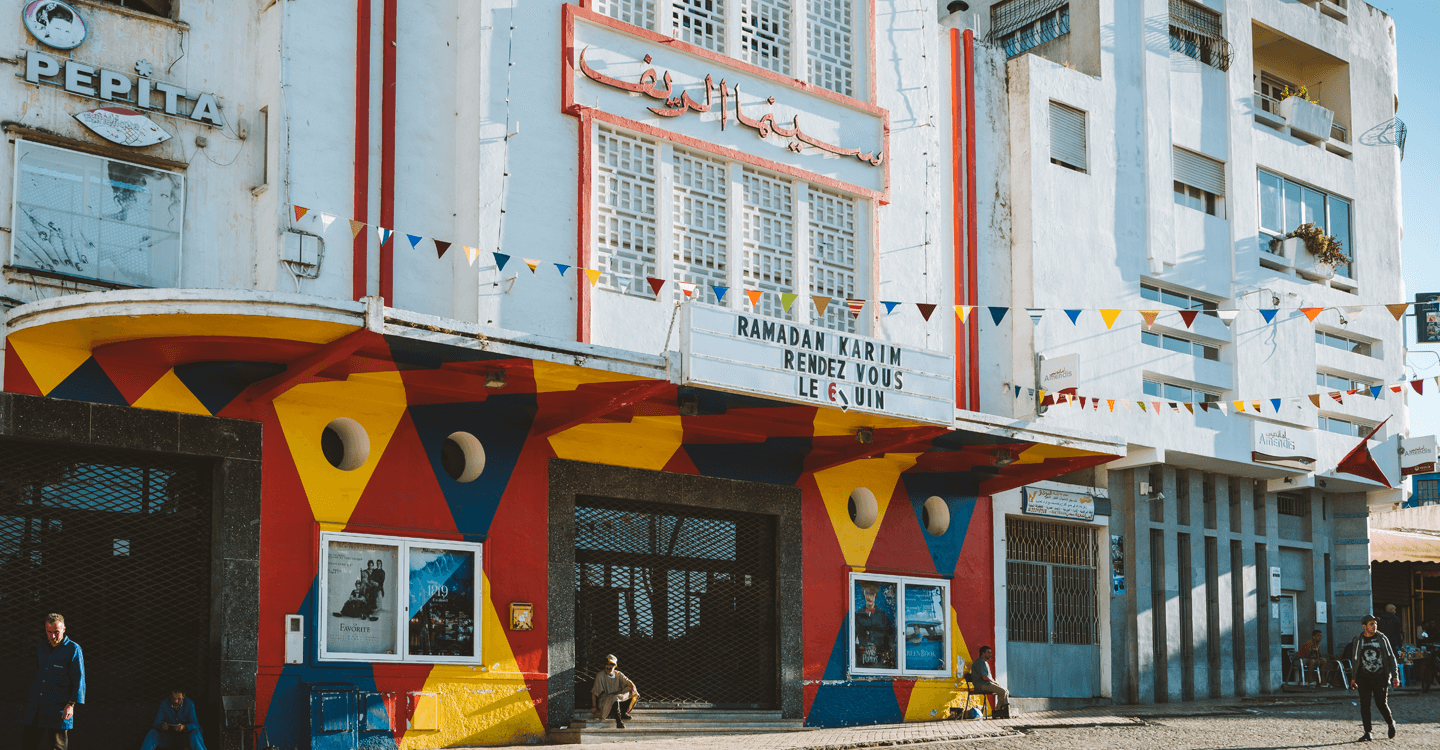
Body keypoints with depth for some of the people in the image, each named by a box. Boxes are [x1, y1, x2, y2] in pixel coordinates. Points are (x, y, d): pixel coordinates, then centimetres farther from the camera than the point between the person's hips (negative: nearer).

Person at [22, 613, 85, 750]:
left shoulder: (73, 649, -3)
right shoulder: (41, 649, 16)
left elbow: (79, 679, -6)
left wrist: (71, 704, -13)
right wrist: (29, 700, 21)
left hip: (59, 710, -6)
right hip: (35, 710, 6)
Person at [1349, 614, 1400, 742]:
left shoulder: (1382, 639, 1)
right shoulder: (1358, 641, 5)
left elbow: (1391, 657, 4)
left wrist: (1395, 675, -2)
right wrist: (1353, 678, 13)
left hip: (1380, 677, -2)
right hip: (1364, 677, 2)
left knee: (1381, 703, -3)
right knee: (1364, 705, -4)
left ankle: (1391, 723, 26)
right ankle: (1367, 733, 2)